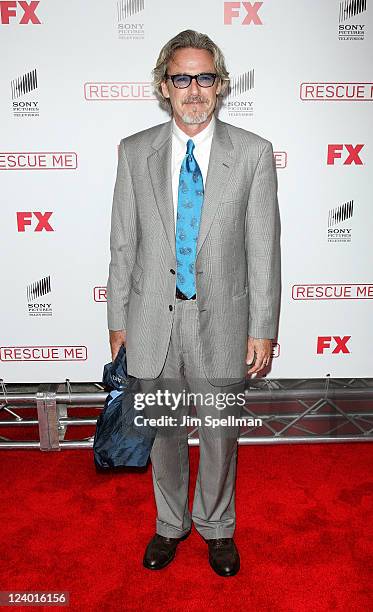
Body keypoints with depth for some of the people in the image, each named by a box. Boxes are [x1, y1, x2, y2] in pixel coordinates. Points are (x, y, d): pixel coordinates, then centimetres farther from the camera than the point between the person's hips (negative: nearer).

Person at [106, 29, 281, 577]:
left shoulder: (254, 153, -4)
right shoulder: (134, 152, 1)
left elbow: (264, 249, -4)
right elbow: (123, 245, 3)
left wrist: (263, 330, -6)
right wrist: (118, 319, 2)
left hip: (221, 321, -1)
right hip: (153, 320, 2)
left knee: (221, 436, 15)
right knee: (163, 433, 17)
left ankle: (217, 526, 42)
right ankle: (171, 523, 43)